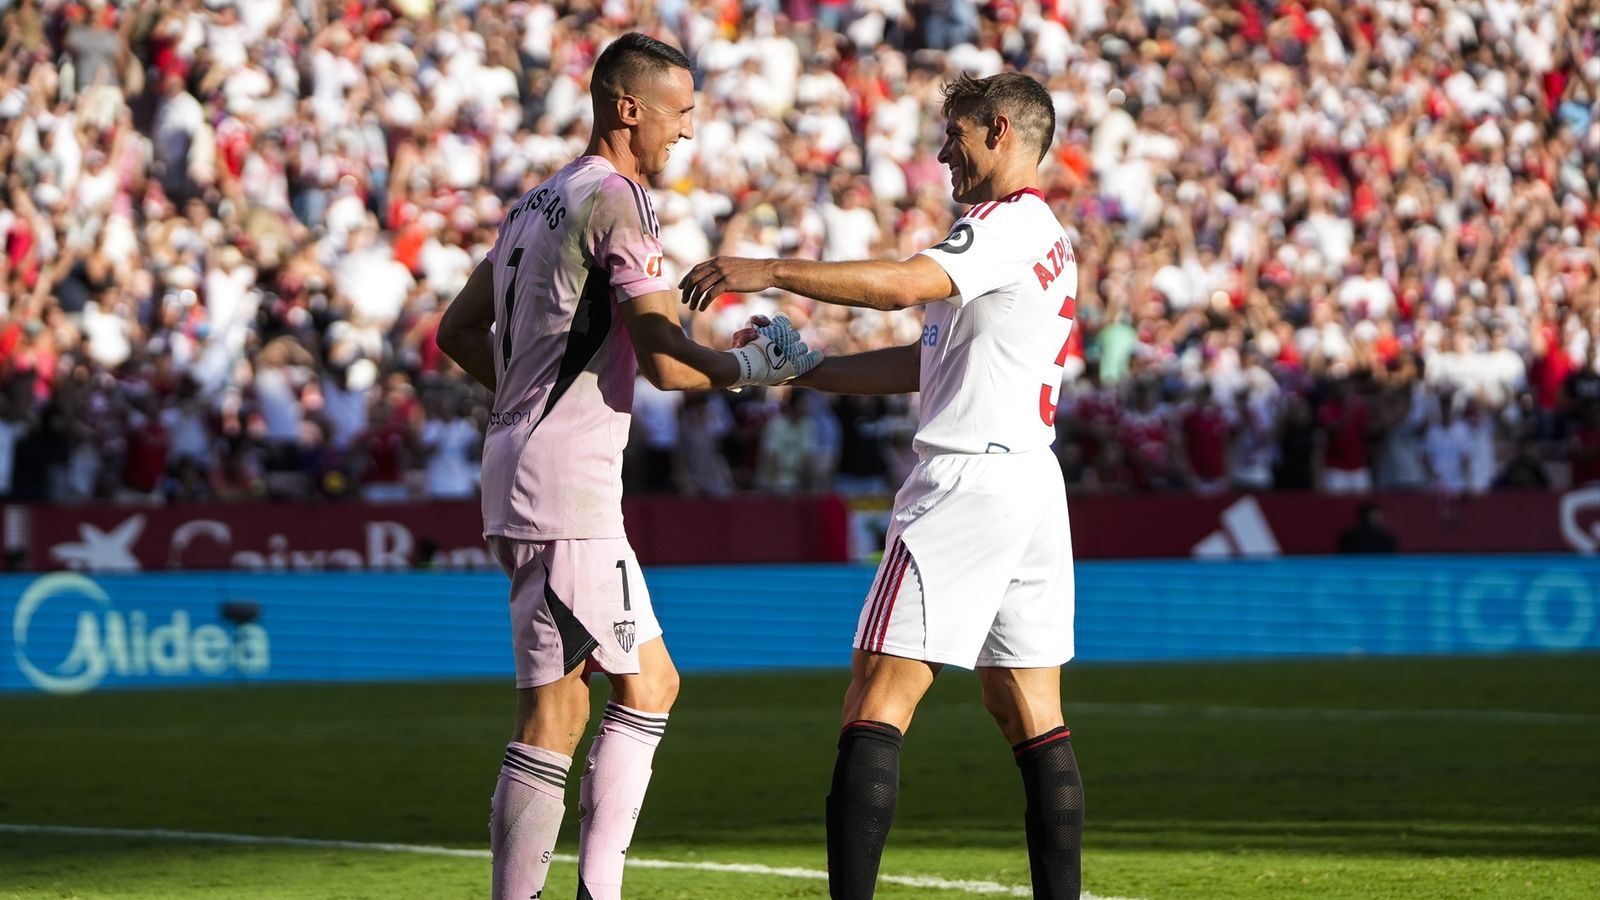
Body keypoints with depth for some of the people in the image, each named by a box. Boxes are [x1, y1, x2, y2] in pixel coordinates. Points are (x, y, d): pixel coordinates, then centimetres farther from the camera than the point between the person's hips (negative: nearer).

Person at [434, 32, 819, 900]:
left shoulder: (535, 203, 17)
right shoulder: (616, 203, -12)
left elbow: (457, 331, 24)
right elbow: (667, 362, -17)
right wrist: (752, 366, -1)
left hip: (519, 462, 10)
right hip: (565, 480, -10)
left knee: (650, 682, 15)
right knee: (553, 717, -8)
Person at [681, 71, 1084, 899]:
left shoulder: (1009, 223, -8)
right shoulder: (1045, 236, 22)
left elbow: (905, 283, -27)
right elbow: (926, 363, 22)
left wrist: (770, 270, -25)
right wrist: (797, 368, 19)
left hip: (970, 477, -10)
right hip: (1031, 483, 10)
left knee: (874, 706, -10)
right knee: (1031, 714, 9)